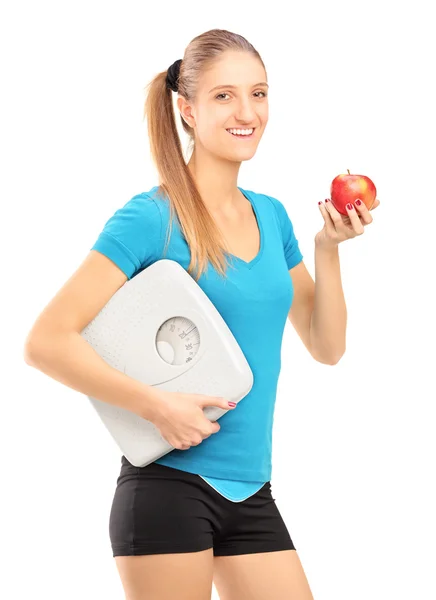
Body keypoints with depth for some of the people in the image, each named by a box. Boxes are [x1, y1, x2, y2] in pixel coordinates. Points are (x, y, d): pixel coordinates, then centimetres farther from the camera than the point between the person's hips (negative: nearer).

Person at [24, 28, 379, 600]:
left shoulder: (271, 216, 10)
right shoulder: (151, 219, -11)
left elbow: (326, 347, 14)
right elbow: (46, 341, -16)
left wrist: (328, 248, 2)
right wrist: (155, 404, -21)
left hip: (252, 494, 6)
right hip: (168, 487, -6)